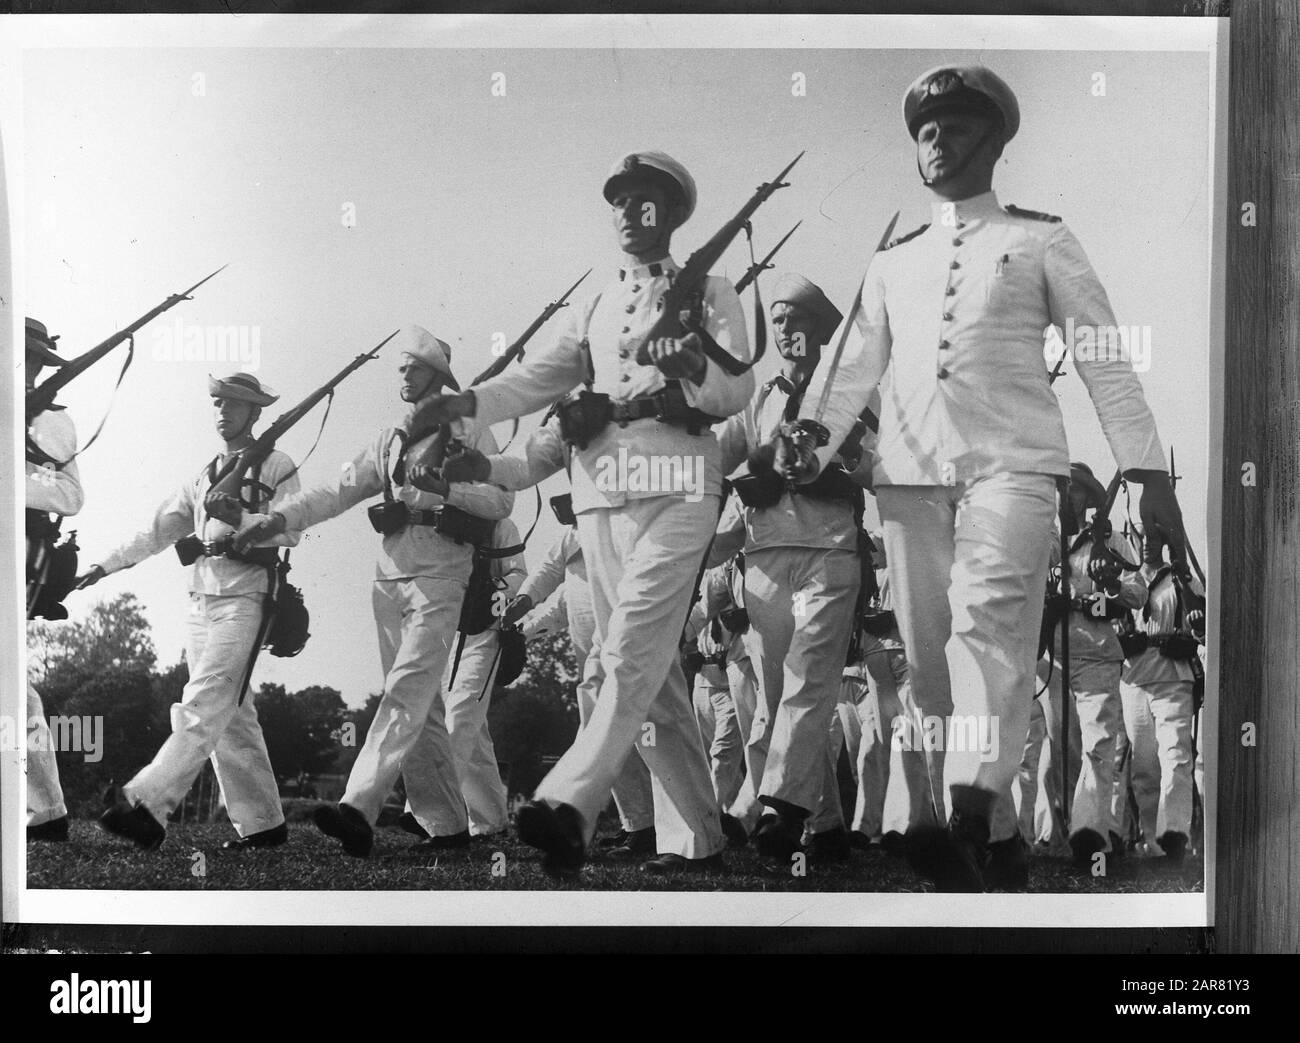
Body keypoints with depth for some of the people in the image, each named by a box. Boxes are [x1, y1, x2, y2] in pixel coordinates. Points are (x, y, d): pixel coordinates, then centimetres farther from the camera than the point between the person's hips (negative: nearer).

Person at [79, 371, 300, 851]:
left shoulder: (276, 467, 2)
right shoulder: (202, 476, 21)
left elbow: (290, 530, -9)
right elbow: (158, 529, 22)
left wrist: (235, 525, -20)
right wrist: (106, 565, 16)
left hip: (244, 599, -7)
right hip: (201, 599, 7)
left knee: (202, 708, -15)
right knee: (231, 717, 6)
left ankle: (145, 804, -22)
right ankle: (262, 822, 10)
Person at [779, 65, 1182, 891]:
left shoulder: (1040, 240, 12)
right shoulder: (893, 260, 22)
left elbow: (1104, 357, 7)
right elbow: (856, 362, 12)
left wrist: (1148, 472, -2)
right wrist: (814, 436, -8)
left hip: (1011, 460, -4)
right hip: (910, 469, 4)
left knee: (987, 625, -24)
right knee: (930, 656, 2)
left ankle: (967, 822, -35)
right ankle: (998, 829, 12)